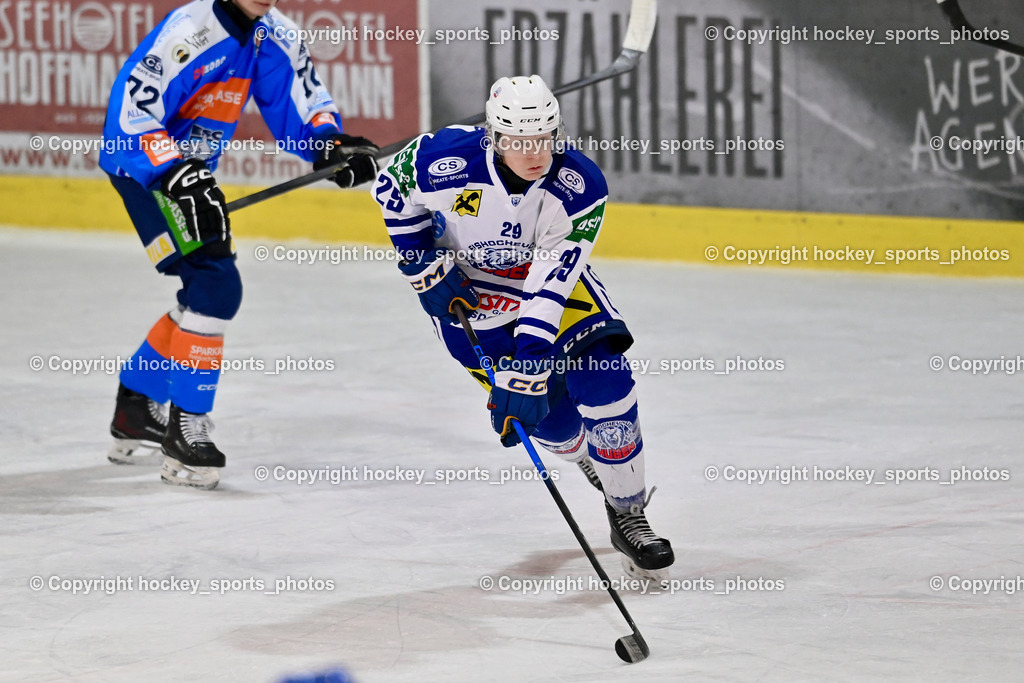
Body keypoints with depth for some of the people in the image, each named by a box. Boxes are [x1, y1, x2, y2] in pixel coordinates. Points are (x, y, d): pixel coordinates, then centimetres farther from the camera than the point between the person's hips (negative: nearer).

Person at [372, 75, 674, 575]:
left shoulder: (580, 187, -29)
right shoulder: (445, 161, -31)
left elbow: (550, 288, -32)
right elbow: (391, 188, -8)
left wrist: (526, 369, -36)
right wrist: (424, 266, -13)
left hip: (550, 279, 1)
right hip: (466, 290, -1)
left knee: (604, 380, -18)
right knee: (552, 415, -6)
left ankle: (628, 515, -3)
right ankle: (584, 456, 31)